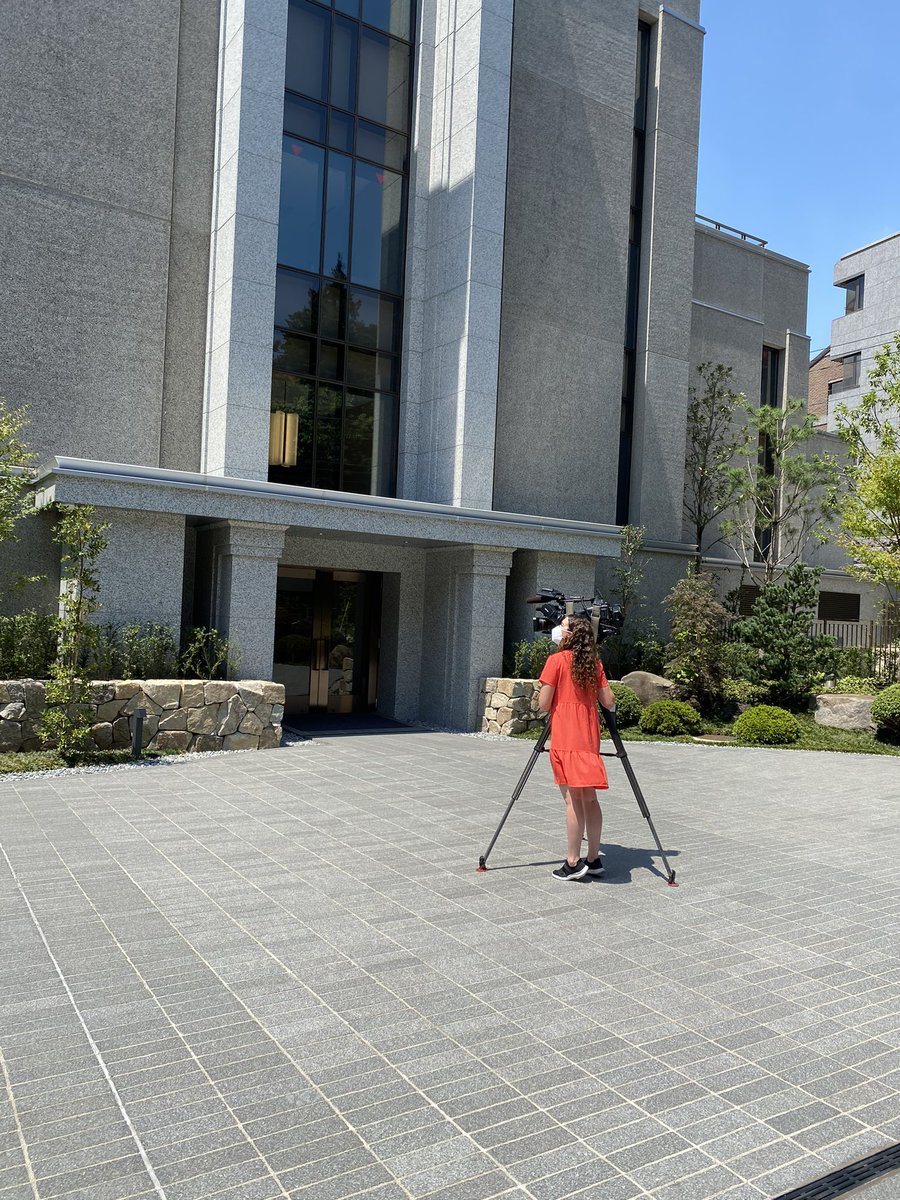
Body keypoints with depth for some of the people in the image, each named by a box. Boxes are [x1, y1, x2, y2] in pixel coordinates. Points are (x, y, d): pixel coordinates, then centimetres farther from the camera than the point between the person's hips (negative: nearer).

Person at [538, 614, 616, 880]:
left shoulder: (557, 660, -7)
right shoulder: (595, 663, 8)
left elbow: (544, 704, -8)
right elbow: (609, 702, 5)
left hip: (565, 739, -5)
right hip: (589, 738, 5)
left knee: (573, 799, -5)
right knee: (589, 798, 10)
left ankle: (573, 863, -2)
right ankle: (593, 859, 15)